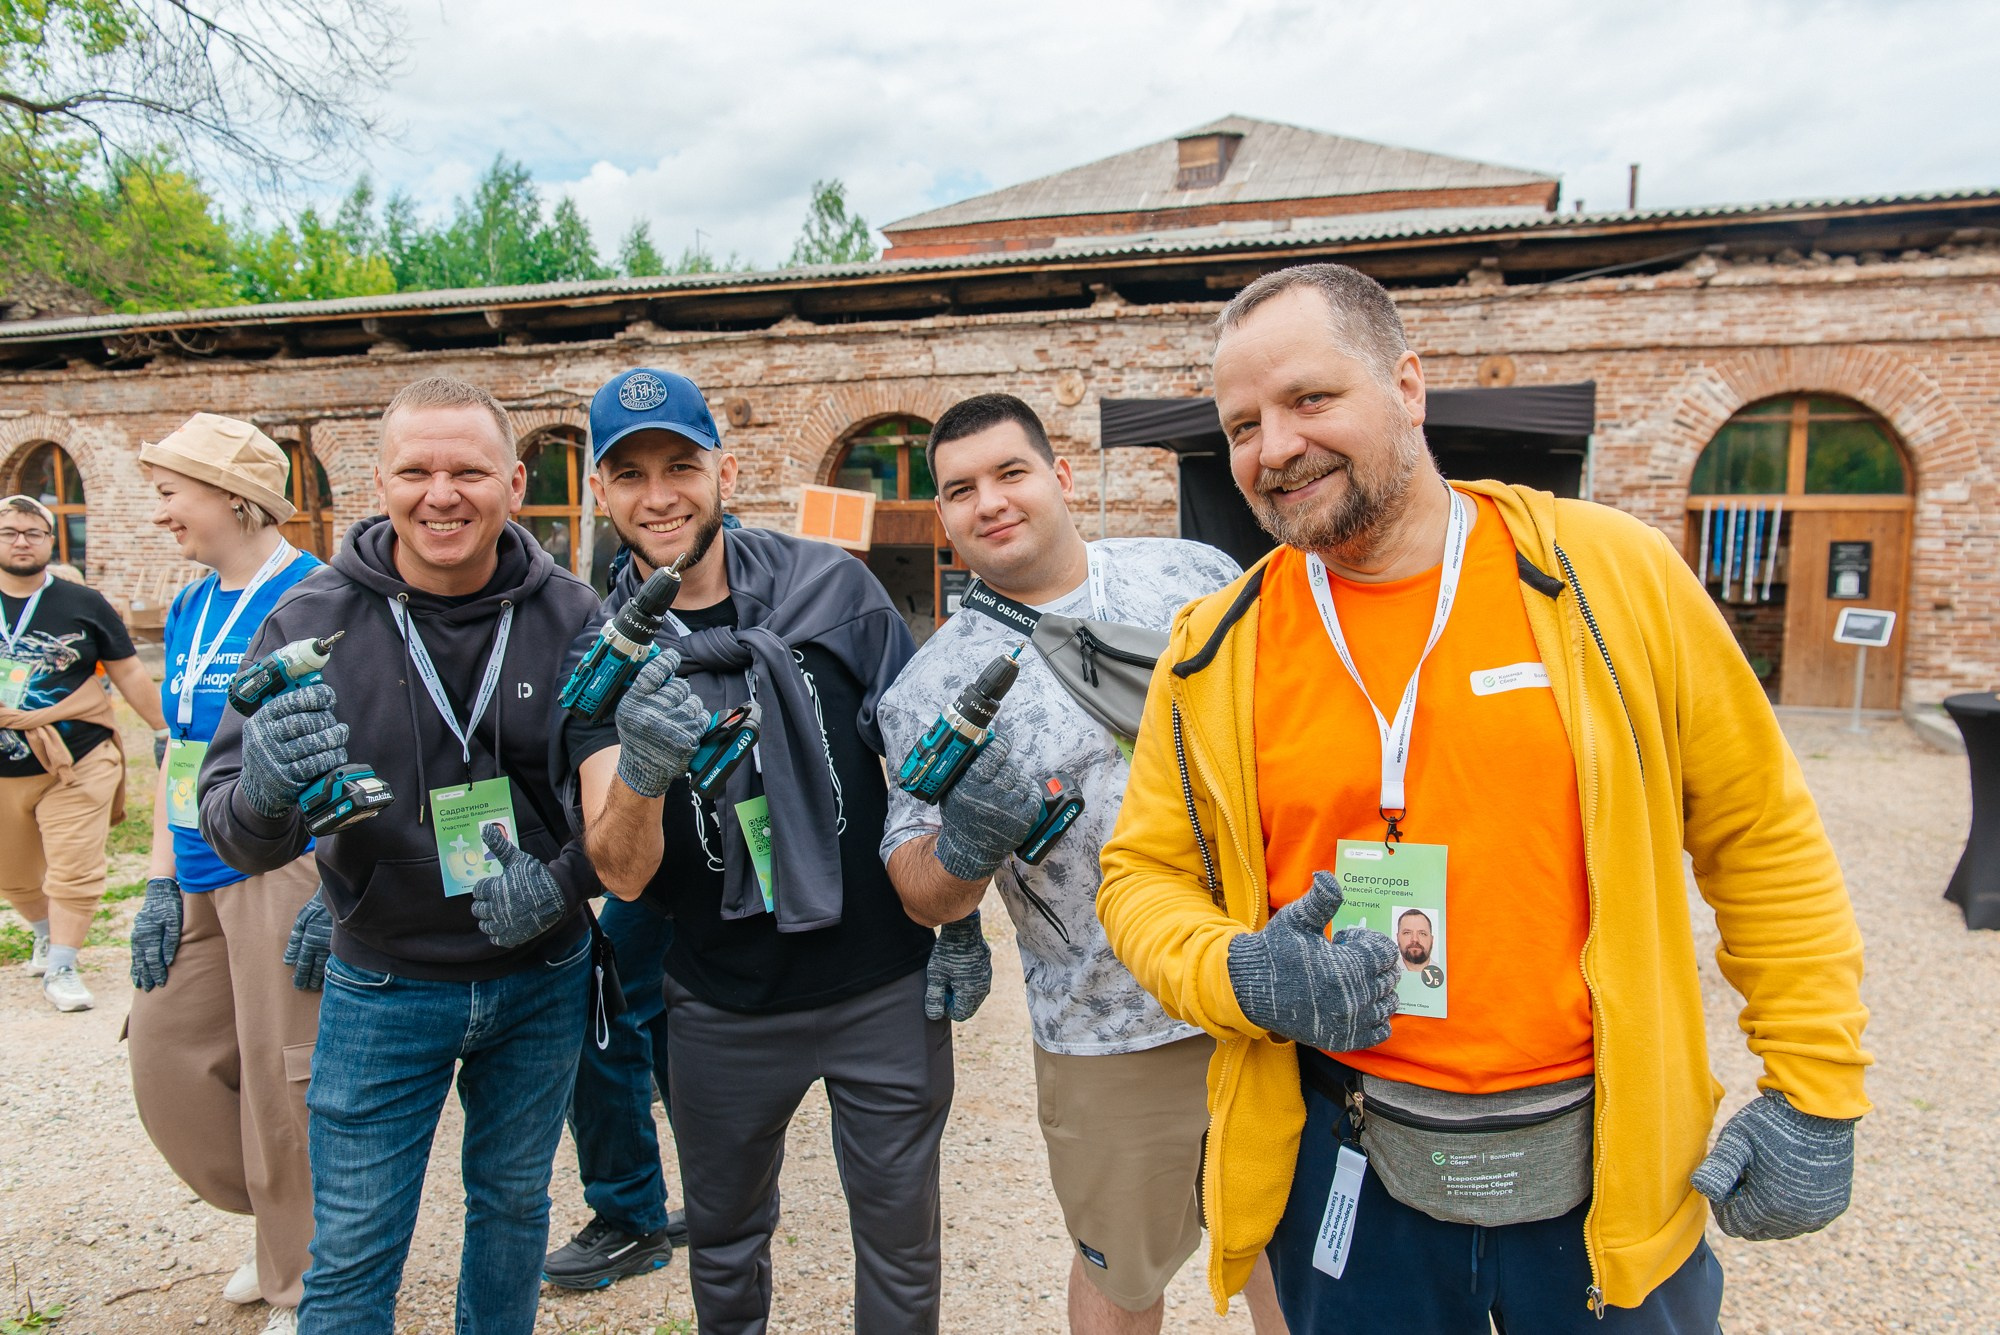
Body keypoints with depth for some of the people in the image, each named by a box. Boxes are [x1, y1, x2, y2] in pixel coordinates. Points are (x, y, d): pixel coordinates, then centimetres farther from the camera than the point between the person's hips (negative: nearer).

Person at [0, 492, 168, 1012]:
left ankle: (61, 969, 5)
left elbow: (128, 673, 5)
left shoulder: (83, 605, -1)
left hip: (77, 765, -3)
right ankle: (45, 935, 42)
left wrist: (163, 731, 6)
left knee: (73, 872, -5)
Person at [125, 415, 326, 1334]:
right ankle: (285, 1222, 34)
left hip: (283, 869, -8)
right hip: (200, 879, 8)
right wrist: (160, 883, 12)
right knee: (165, 1060, 12)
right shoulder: (188, 611, 11)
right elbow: (178, 750, 16)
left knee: (284, 1087, 1)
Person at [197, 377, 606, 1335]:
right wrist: (266, 796, -35)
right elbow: (232, 828, -12)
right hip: (382, 989, -1)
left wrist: (563, 882, -17)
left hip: (542, 981, 1)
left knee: (513, 1204, 22)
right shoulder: (313, 619, -12)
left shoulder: (573, 618, -10)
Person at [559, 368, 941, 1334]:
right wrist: (640, 771, -36)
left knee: (900, 1235, 15)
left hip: (885, 990, -1)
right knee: (723, 1237, 23)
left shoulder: (834, 589, -9)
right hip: (724, 1009, 2)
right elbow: (621, 875, -15)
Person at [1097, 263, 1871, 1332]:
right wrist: (1236, 974, -18)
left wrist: (1814, 1088, -1)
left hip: (1609, 1169, 0)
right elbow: (1144, 877, 2)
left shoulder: (1613, 574, -9)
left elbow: (1760, 832, -1)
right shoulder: (1213, 654, -5)